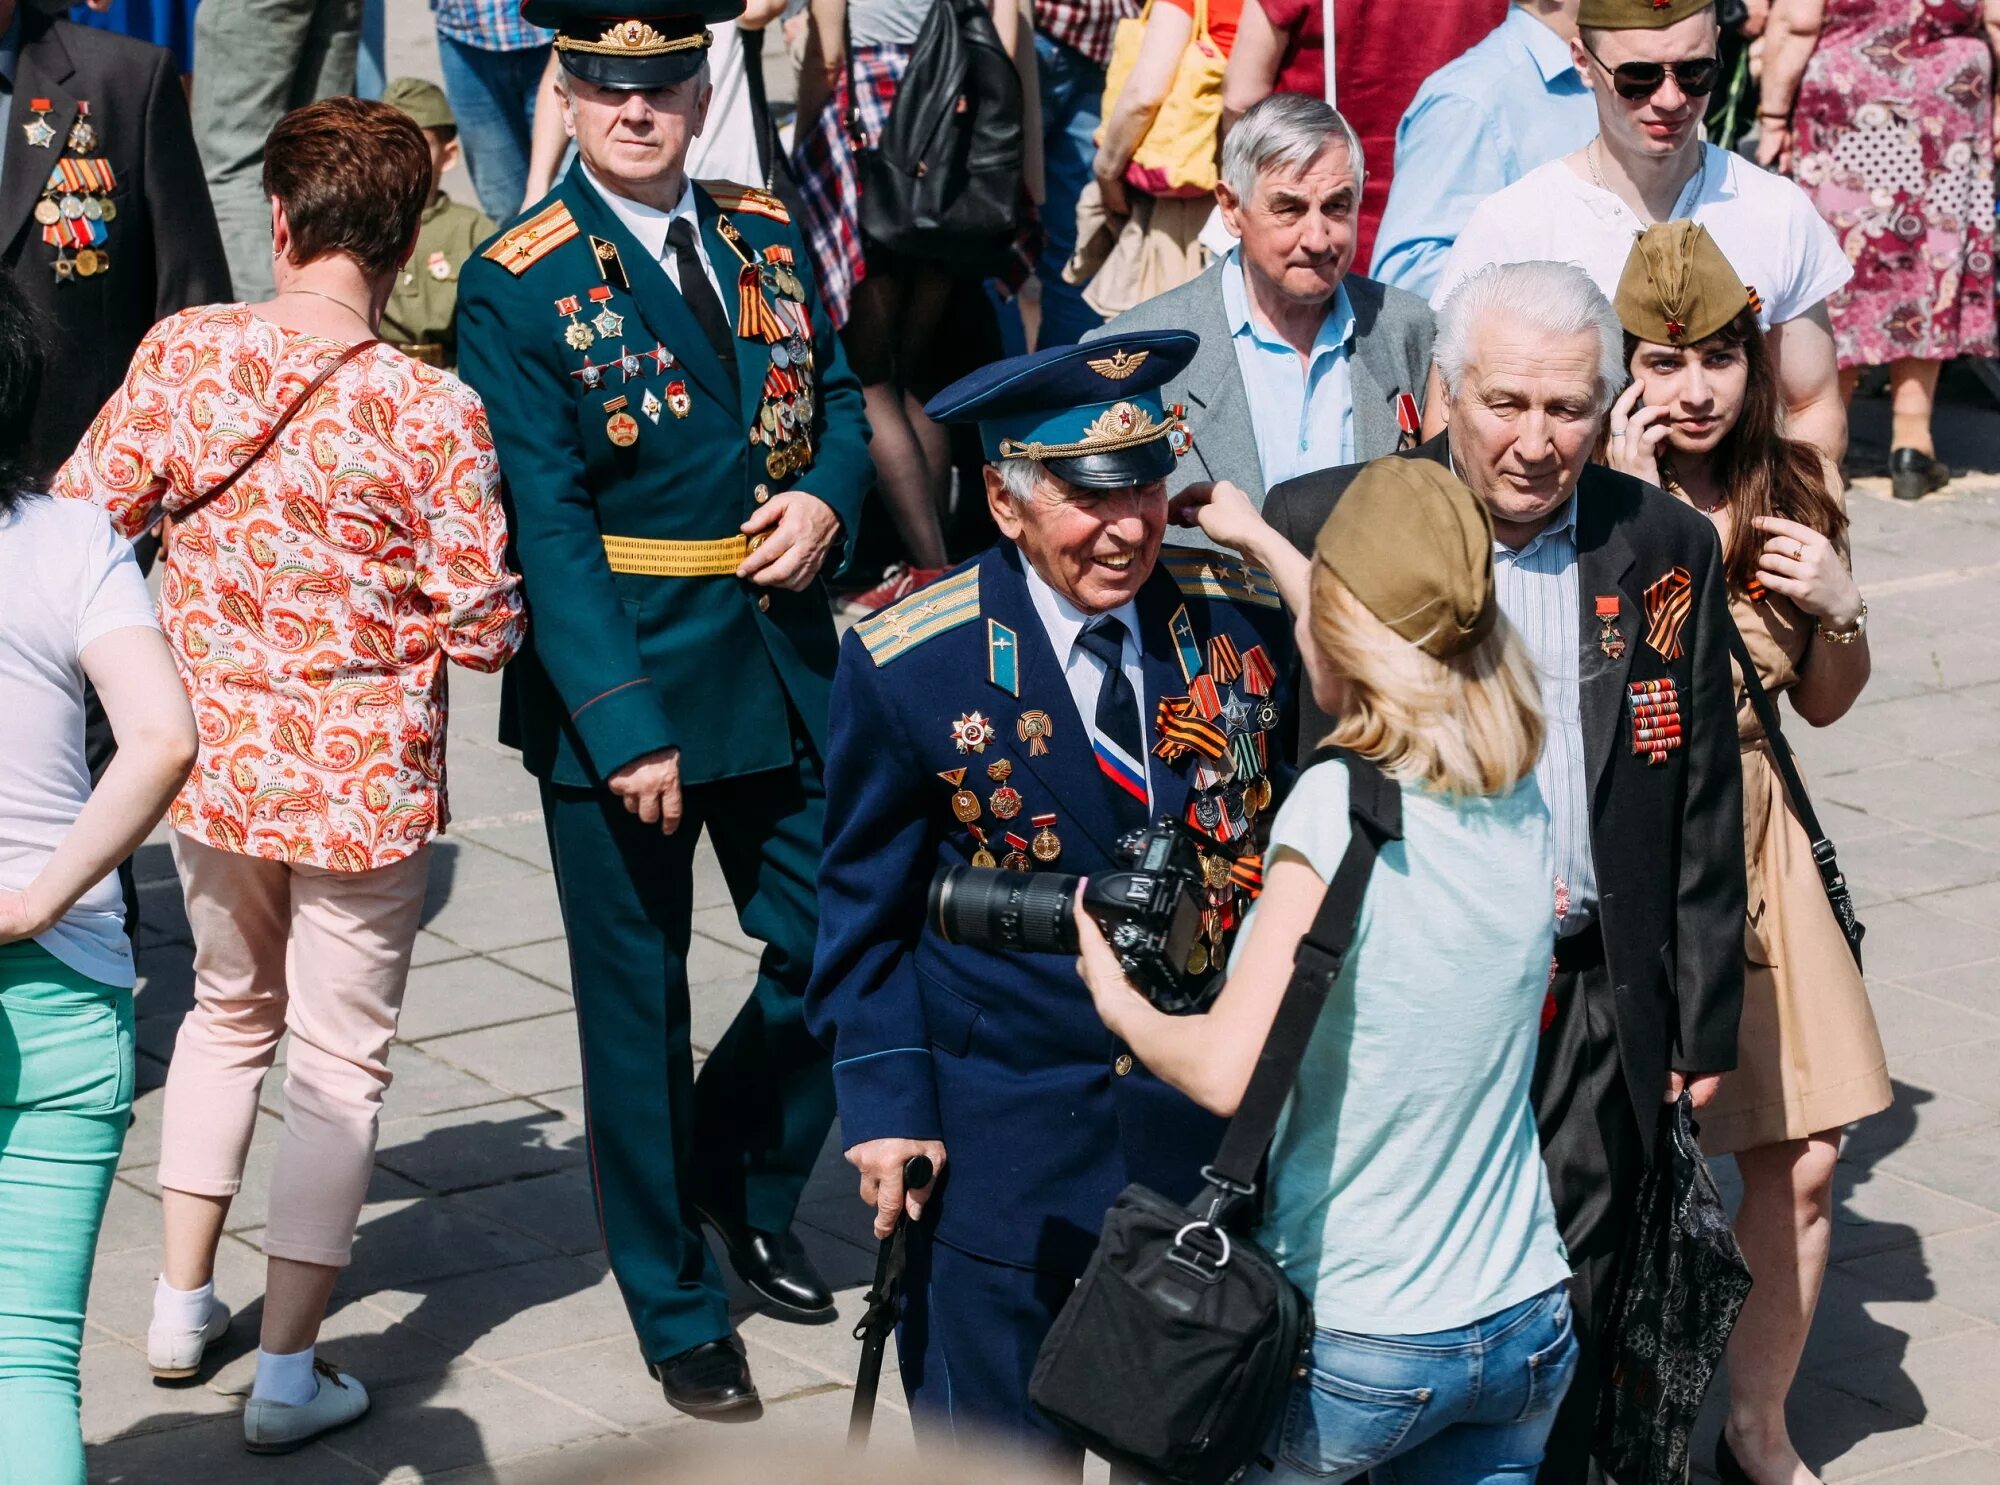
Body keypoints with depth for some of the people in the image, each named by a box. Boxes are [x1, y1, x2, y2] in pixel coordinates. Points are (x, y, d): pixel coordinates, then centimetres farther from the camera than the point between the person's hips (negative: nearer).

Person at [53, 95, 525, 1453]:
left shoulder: (182, 350, -8)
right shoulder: (430, 410, -18)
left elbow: (80, 518, -1)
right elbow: (482, 629, -14)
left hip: (209, 760, 4)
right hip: (359, 780, -4)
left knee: (229, 1010, 26)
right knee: (337, 1060, 9)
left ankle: (183, 1302, 32)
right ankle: (291, 1370, 13)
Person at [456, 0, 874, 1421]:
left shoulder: (771, 237, 6)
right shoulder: (517, 286, -10)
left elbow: (840, 402, 16)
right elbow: (547, 530, -15)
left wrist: (826, 501, -8)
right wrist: (628, 728, -20)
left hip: (787, 670, 5)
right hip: (620, 680, -5)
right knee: (639, 1009, 7)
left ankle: (743, 1185, 37)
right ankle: (680, 1310, 22)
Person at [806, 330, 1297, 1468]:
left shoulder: (1248, 620, -3)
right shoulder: (909, 665, -10)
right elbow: (867, 906, -1)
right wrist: (886, 1104, -6)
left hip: (1218, 1119, 3)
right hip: (1002, 1143, -2)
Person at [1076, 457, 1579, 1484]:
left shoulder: (1334, 806, -19)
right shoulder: (1520, 799, 1)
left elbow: (1226, 1072, -26)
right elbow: (1398, 654, 24)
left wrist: (1119, 1003, -6)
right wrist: (1260, 541, 34)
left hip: (1357, 1350, -5)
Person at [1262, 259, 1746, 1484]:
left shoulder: (1668, 549, 2)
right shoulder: (1320, 526, -5)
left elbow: (1704, 817, 7)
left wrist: (1704, 1028, 7)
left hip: (1595, 1017, 2)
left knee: (1568, 1332, 10)